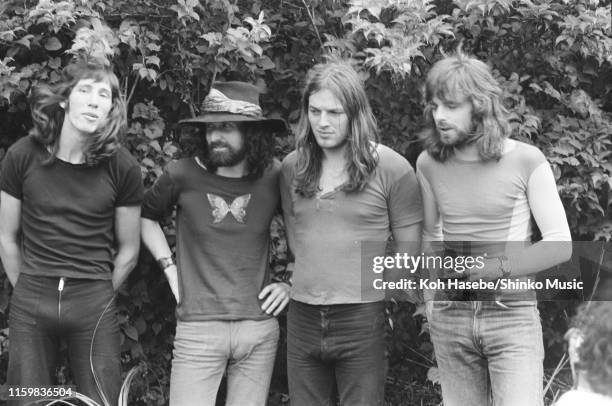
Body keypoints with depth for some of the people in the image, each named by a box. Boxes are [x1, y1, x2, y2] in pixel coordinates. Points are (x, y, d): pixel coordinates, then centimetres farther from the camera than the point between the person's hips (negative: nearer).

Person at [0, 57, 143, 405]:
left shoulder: (122, 167, -4)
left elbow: (128, 251, 6)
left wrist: (99, 299, 7)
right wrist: (28, 292, 10)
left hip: (93, 302, 0)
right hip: (30, 304, 0)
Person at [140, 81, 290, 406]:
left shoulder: (274, 177, 0)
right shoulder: (183, 175, -4)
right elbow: (145, 216, 15)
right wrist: (168, 266, 6)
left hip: (259, 329, 2)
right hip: (197, 329, -2)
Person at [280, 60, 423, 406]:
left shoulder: (392, 168, -4)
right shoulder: (292, 167, 7)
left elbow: (409, 252, 1)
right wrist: (307, 282, 11)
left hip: (362, 321, -4)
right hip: (303, 321, 4)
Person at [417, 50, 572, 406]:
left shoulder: (526, 161, -8)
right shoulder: (429, 163, 3)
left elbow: (560, 245, -7)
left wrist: (498, 268, -18)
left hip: (512, 314, -3)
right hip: (450, 316, 4)